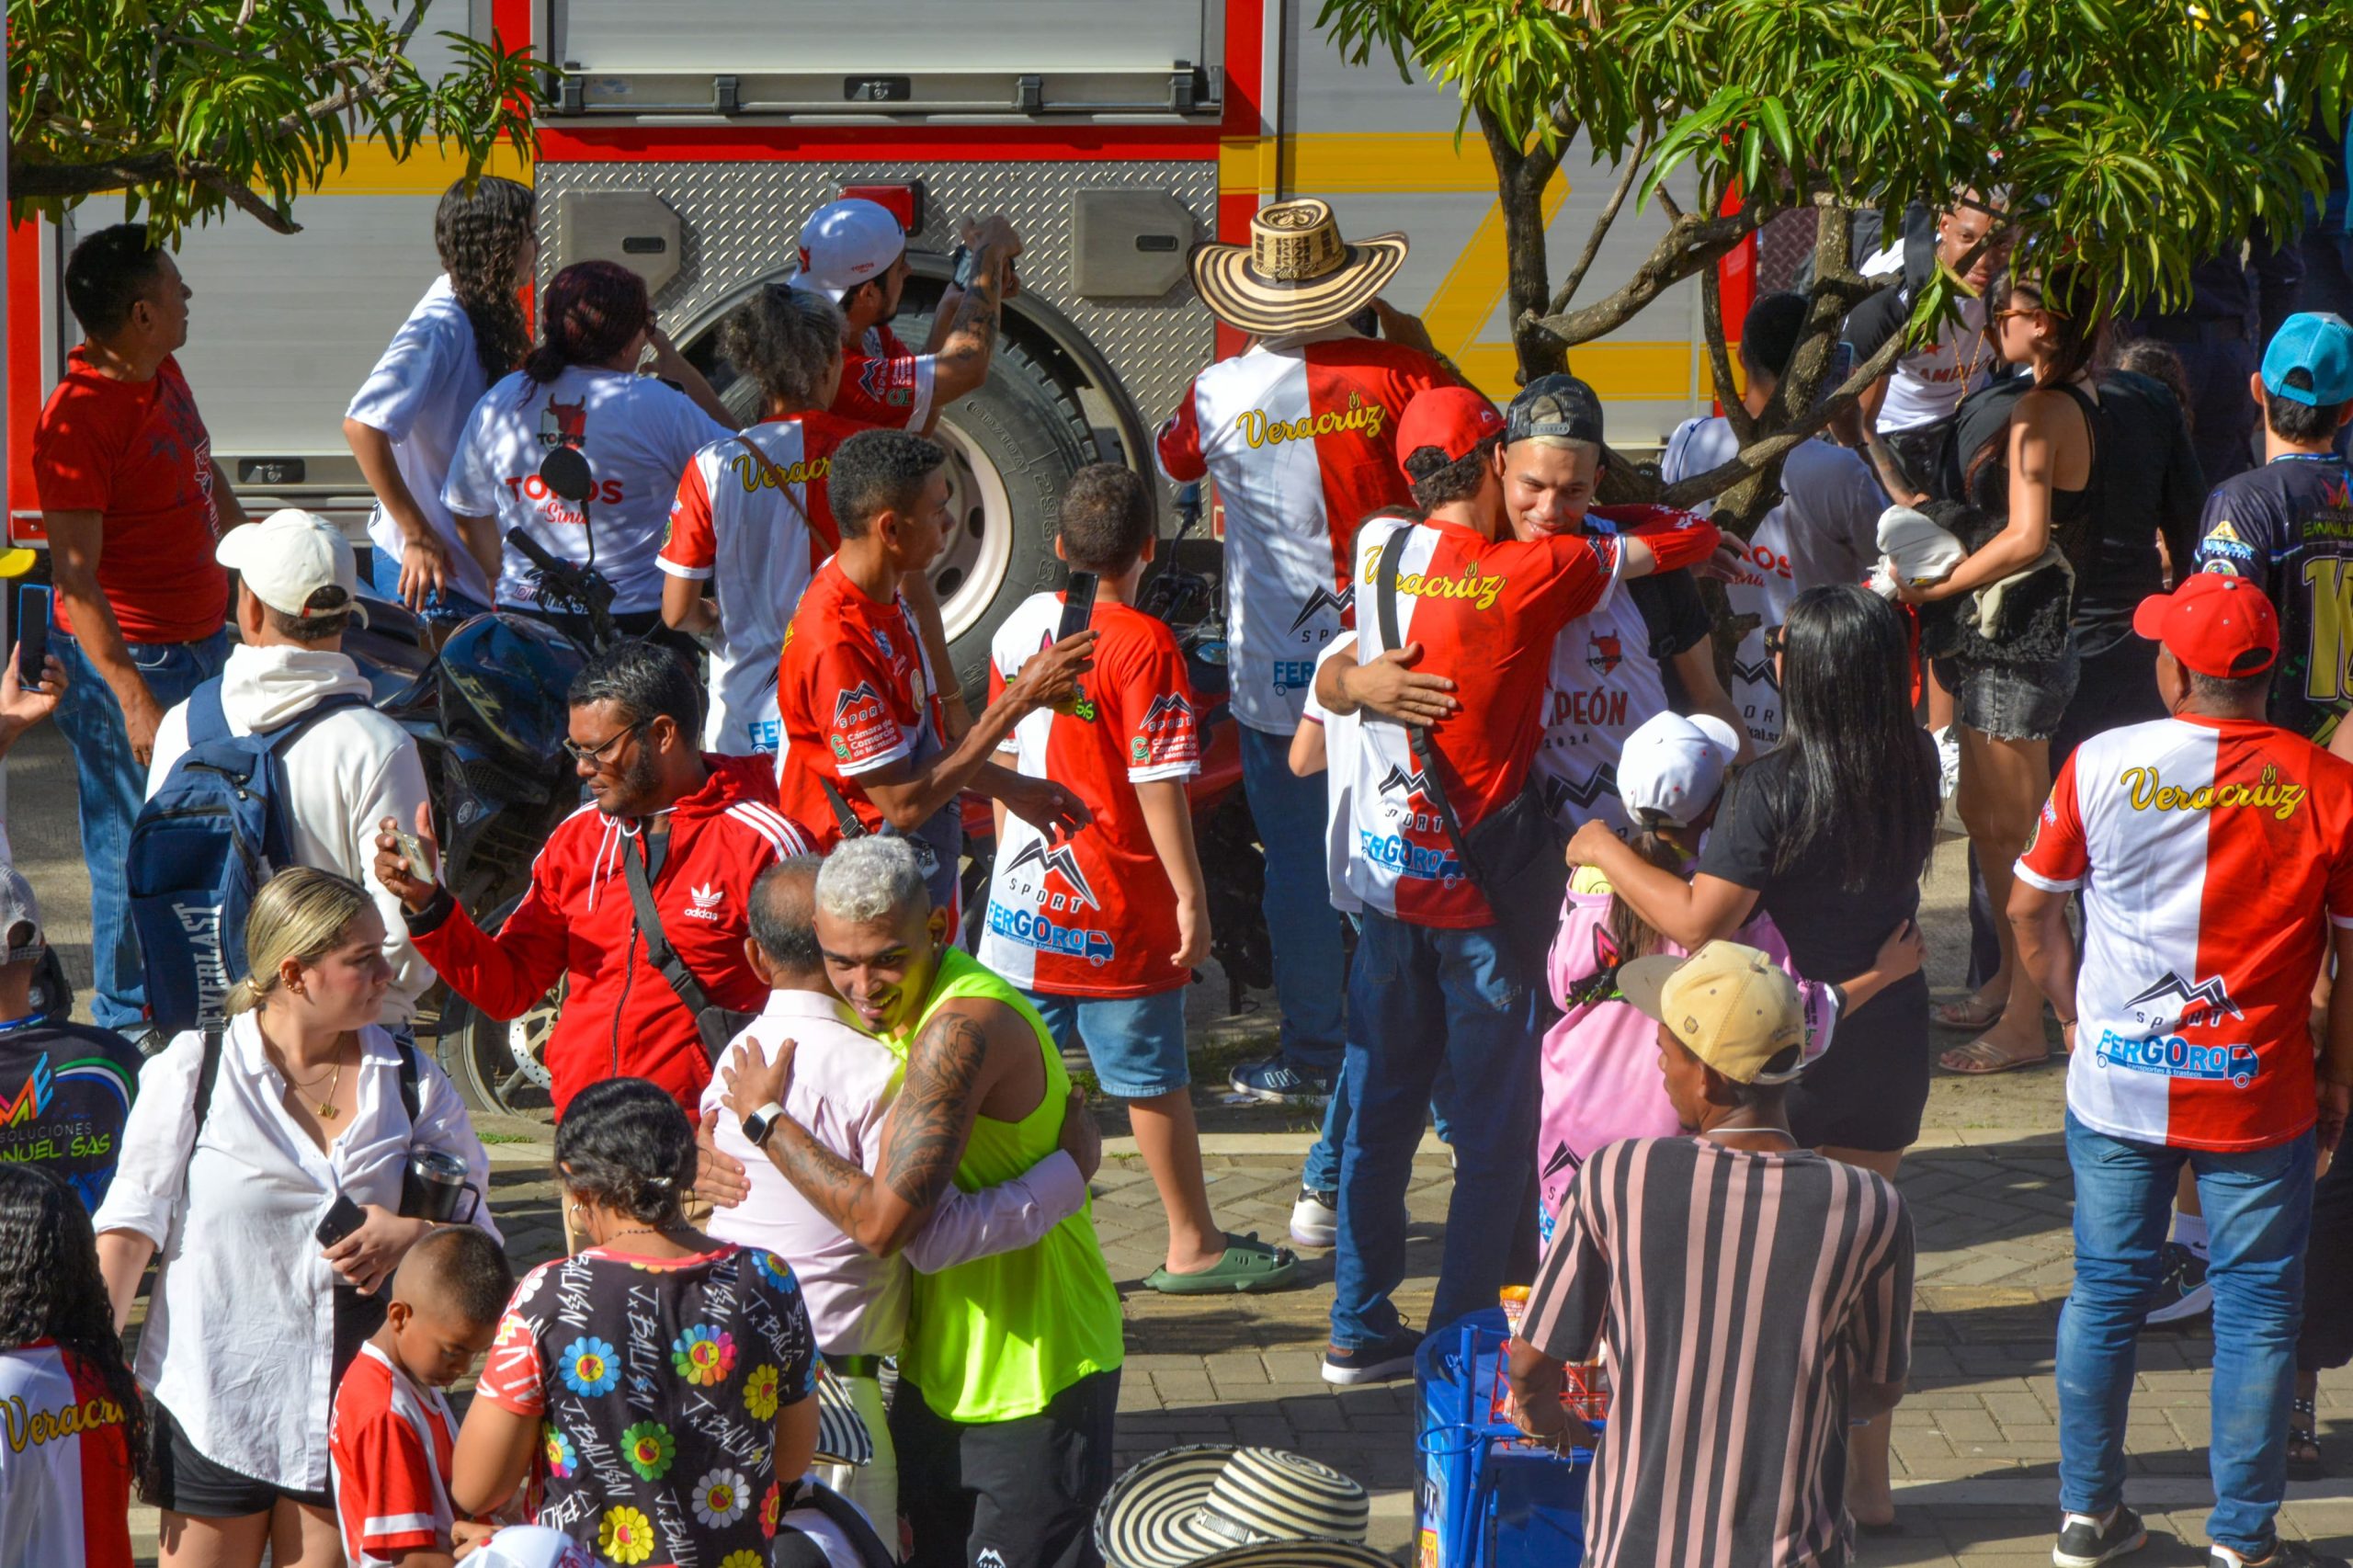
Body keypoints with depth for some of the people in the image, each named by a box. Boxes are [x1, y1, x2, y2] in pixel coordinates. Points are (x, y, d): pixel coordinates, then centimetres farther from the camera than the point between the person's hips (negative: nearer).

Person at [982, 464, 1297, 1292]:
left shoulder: (1021, 627, 3)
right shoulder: (1143, 644, -16)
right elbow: (1158, 785, -18)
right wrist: (1189, 894, -13)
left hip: (1024, 895, 6)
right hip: (1115, 906, -6)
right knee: (1153, 1079, 5)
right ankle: (1193, 1246, 15)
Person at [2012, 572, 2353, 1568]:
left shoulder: (2102, 765, -7)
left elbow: (2030, 912, 3)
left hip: (2117, 1084, 2)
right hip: (2261, 1096, -2)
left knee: (2105, 1294, 15)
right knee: (2255, 1309, 9)